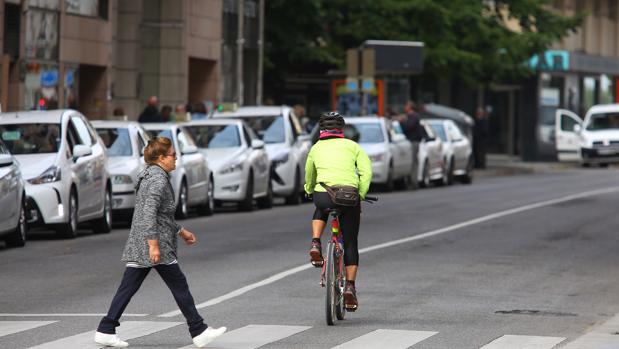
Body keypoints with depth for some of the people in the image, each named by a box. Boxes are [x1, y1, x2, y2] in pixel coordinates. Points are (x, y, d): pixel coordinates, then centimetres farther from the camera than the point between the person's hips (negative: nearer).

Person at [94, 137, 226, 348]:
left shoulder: (148, 176, 19)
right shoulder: (159, 178, -13)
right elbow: (149, 211, -23)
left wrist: (180, 231, 32)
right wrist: (153, 244, -27)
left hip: (137, 245, 9)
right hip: (158, 246, -9)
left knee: (128, 288, 6)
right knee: (179, 286, 0)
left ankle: (105, 331, 2)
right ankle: (199, 332, 6)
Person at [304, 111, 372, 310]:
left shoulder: (316, 148, 20)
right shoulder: (352, 146, 15)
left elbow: (309, 176, 31)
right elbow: (366, 172, 1)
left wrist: (310, 191, 50)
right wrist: (361, 195, 8)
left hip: (323, 195, 1)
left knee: (320, 211, 39)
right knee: (350, 244, 14)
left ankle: (315, 245, 14)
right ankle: (350, 288, 7)